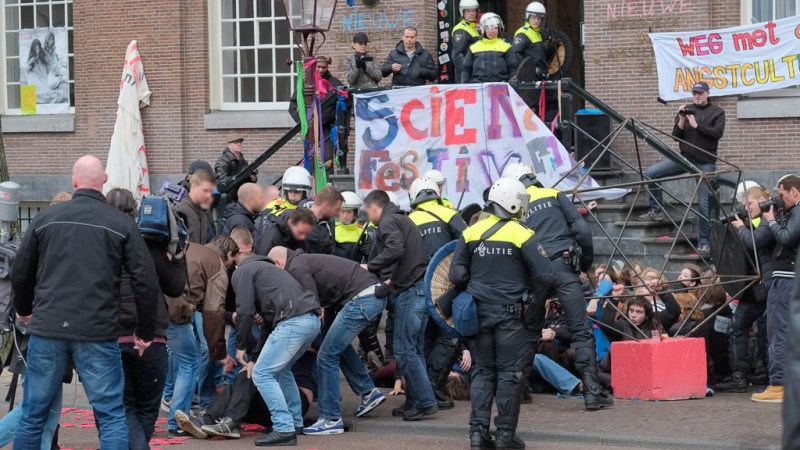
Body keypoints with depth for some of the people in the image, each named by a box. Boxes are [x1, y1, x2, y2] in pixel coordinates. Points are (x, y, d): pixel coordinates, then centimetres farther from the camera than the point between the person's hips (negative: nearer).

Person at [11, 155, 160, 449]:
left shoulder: (46, 218, 5)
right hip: (97, 334, -2)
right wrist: (145, 333, 8)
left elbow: (20, 273, 11)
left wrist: (24, 310, 30)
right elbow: (145, 282, -4)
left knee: (33, 414, 11)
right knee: (112, 416, 2)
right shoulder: (121, 224, -1)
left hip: (47, 328, 2)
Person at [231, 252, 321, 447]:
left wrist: (241, 346, 7)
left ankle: (284, 429, -13)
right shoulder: (267, 267, 36)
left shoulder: (242, 271, 10)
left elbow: (245, 311, -1)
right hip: (312, 320, 9)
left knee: (262, 373, -5)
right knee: (281, 369, 26)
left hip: (293, 321, -9)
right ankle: (295, 422, 27)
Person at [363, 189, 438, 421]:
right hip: (421, 288, 10)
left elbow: (395, 249, -25)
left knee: (404, 349, -9)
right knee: (414, 348, 13)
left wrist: (369, 267, -18)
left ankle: (425, 402, -11)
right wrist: (393, 280, 31)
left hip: (411, 291, -10)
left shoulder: (388, 222, -6)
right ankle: (414, 401, 15)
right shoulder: (404, 219, 25)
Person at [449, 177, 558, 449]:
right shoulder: (522, 235, -9)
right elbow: (545, 276, -11)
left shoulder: (470, 233, 2)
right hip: (510, 313, -4)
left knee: (484, 371, 12)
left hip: (480, 312, 4)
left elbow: (456, 275, -2)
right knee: (509, 373, 4)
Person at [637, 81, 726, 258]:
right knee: (651, 174, -11)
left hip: (705, 162, -4)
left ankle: (704, 242, 3)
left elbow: (717, 133, -13)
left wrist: (696, 125, -16)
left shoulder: (717, 112, 2)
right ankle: (656, 210, 3)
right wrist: (681, 121, -12)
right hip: (685, 157, 4)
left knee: (704, 203, -6)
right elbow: (676, 136, 6)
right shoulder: (686, 110, 11)